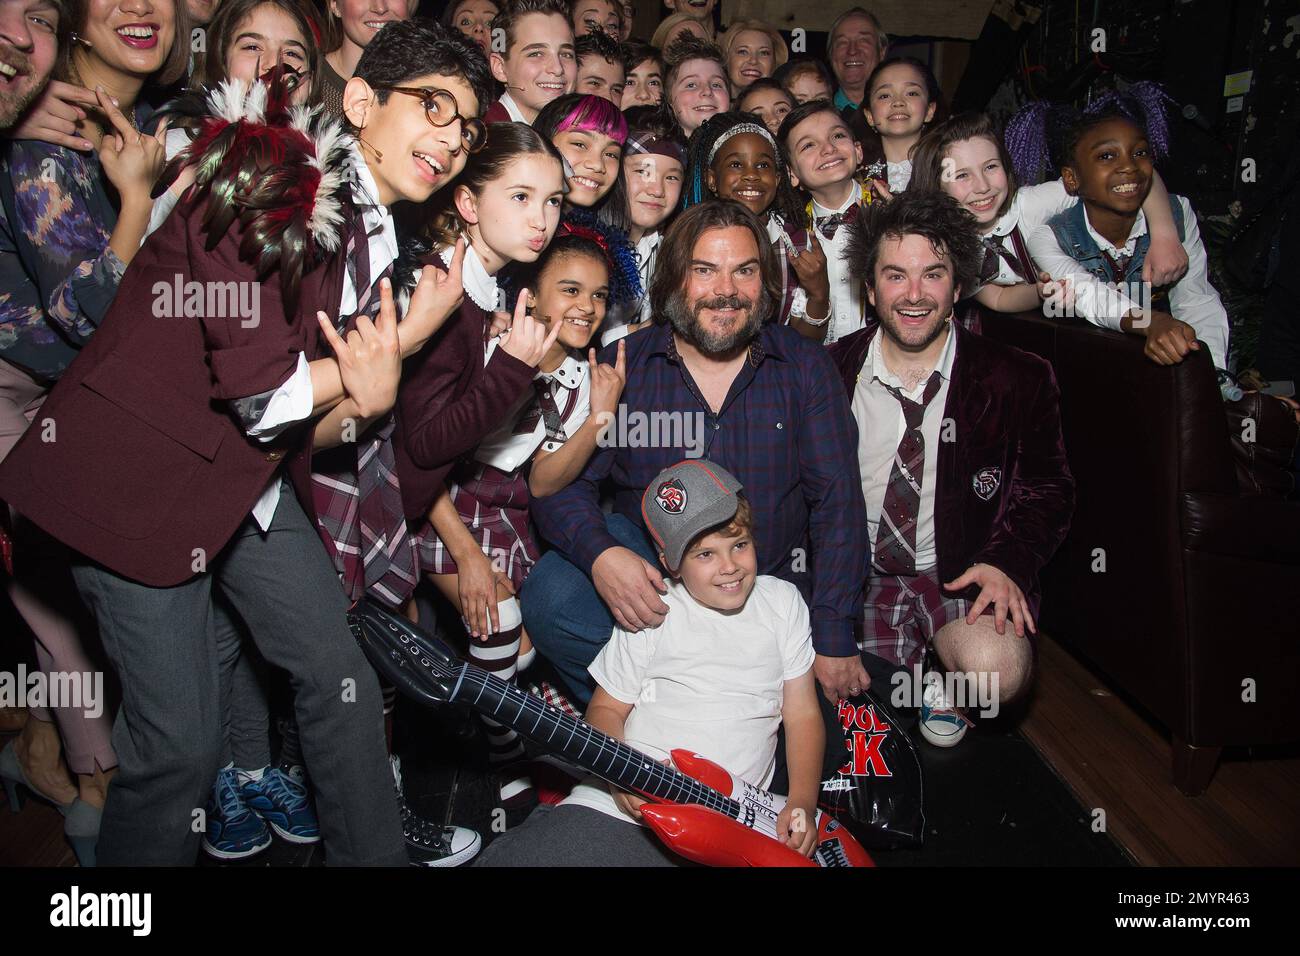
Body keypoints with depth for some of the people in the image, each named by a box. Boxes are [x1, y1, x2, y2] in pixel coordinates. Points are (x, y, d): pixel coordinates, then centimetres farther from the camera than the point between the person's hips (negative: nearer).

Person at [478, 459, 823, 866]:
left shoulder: (783, 602, 9)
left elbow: (803, 714, 10)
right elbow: (606, 707, 8)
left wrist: (802, 806, -3)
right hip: (623, 804, -2)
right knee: (508, 857, -21)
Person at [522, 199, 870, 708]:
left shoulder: (803, 366, -1)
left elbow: (837, 501, -4)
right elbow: (560, 481, -5)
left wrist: (834, 638, -11)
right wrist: (600, 553, -28)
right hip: (649, 579, 0)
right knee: (550, 595, -26)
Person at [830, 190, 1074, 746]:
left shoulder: (1017, 381, -3)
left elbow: (1047, 491, 7)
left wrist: (1005, 562, -13)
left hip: (961, 575, -1)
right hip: (856, 575, 2)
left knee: (996, 670, -31)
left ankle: (948, 685, 8)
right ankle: (913, 673, 15)